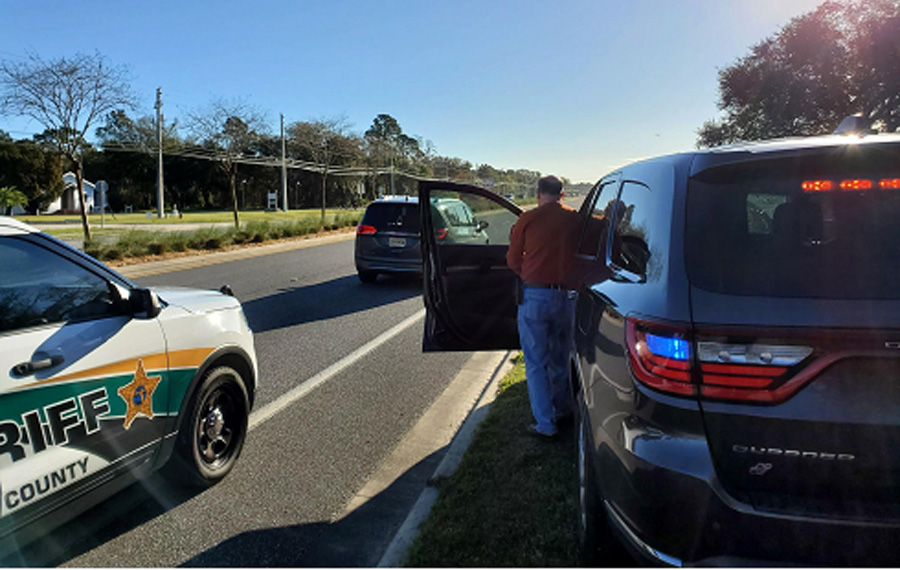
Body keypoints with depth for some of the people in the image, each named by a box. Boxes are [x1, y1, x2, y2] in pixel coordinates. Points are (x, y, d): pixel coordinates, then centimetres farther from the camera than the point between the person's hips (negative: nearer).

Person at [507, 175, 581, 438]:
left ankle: (545, 424, 9)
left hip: (534, 296, -3)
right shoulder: (574, 219, 2)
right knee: (560, 358, 20)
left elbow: (513, 261, 2)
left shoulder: (528, 219, -5)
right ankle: (563, 410, 34)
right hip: (565, 295, 4)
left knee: (536, 363, 6)